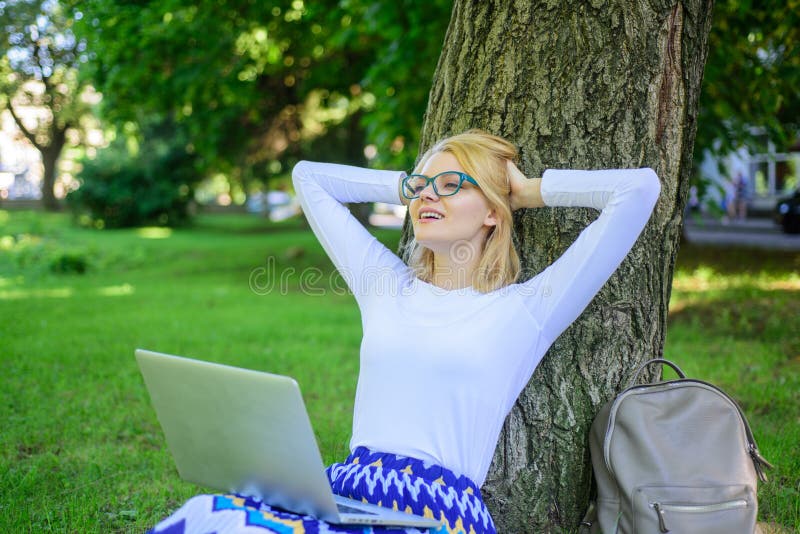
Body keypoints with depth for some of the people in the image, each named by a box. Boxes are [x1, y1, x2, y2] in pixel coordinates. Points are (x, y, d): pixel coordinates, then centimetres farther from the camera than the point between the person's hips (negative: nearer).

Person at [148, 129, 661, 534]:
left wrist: (530, 190, 13)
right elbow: (309, 176, 30)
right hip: (347, 490, 5)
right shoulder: (387, 287, 19)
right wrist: (407, 185, 27)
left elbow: (640, 187, 2)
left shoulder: (524, 309, 6)